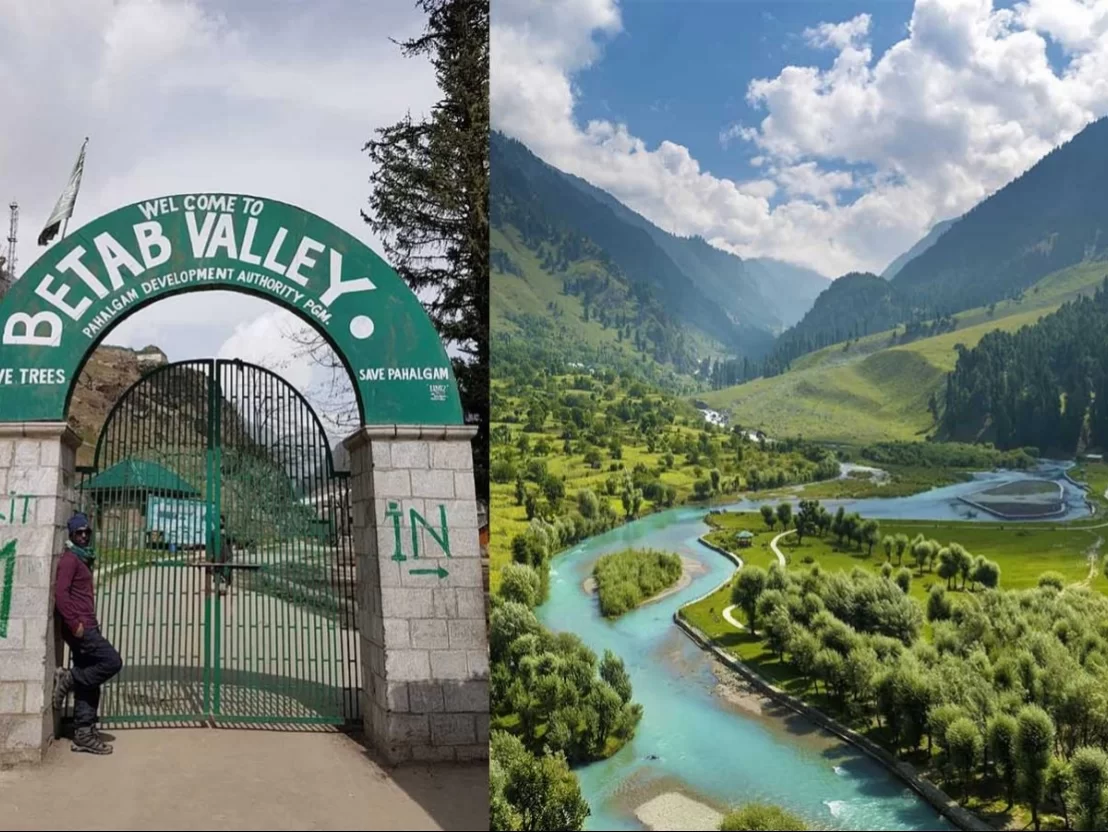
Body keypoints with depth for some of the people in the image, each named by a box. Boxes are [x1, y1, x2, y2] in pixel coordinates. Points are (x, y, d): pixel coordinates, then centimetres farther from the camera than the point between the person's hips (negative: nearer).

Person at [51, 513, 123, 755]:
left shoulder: (83, 560, 21)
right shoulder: (70, 559, -7)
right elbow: (61, 593, -18)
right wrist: (74, 624, -22)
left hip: (86, 626, 9)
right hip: (79, 627, -9)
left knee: (88, 685, 5)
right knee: (112, 661, -17)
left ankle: (84, 734, 6)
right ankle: (68, 678, -4)